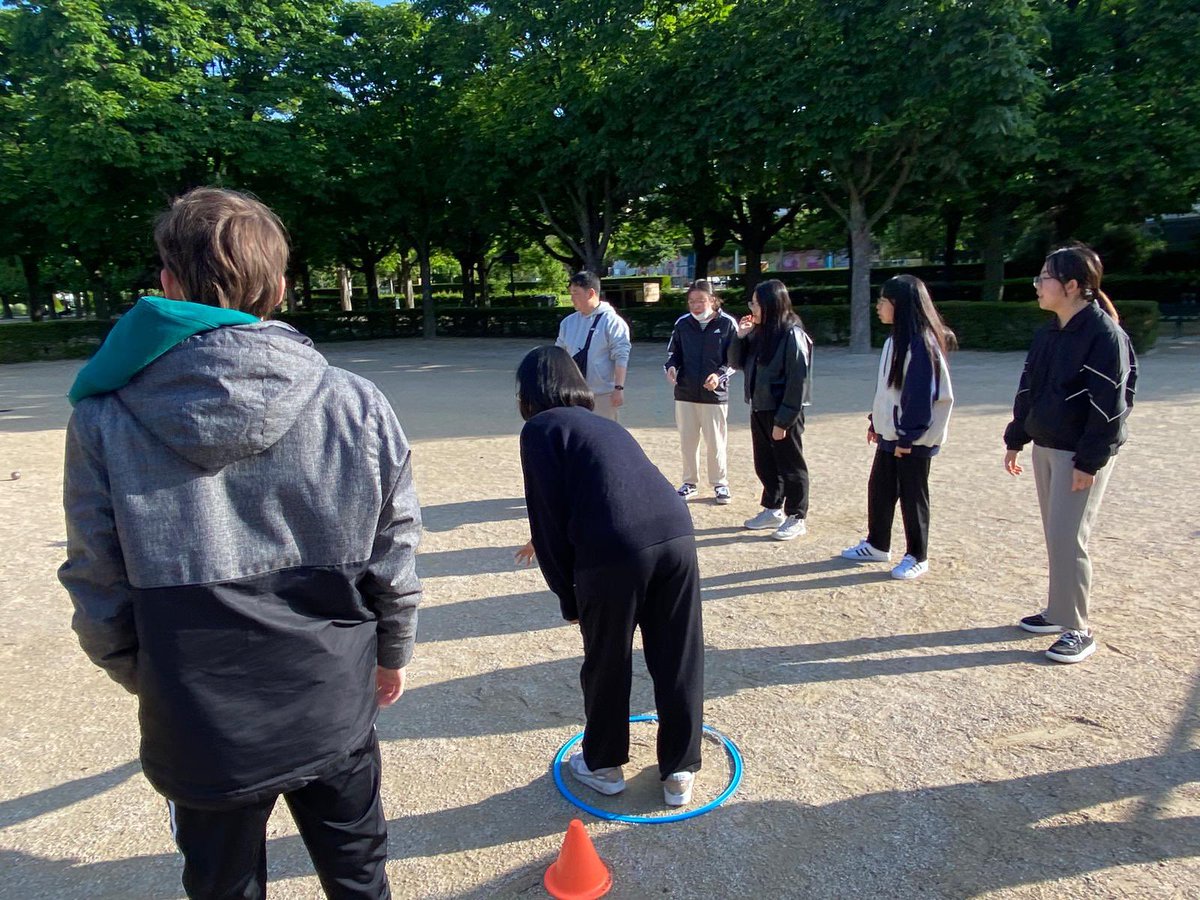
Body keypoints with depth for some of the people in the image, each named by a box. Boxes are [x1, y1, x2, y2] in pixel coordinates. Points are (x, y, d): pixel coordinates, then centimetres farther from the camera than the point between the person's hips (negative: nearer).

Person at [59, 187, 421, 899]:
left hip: (199, 727, 0)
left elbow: (101, 597, -7)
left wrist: (151, 680, 13)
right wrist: (393, 652, 11)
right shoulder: (357, 406, -15)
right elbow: (394, 560, -7)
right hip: (335, 713, 1)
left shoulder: (104, 423, -15)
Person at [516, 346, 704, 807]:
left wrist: (566, 593, 12)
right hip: (676, 535, 6)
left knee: (607, 664, 16)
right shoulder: (603, 423, 30)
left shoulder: (539, 428, 9)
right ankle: (680, 772, 33)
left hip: (613, 551, -6)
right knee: (679, 661, 17)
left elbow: (549, 516, 2)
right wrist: (552, 548, 52)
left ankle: (604, 765, 37)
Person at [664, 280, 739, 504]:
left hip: (715, 394, -3)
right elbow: (673, 353, 12)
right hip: (685, 393, 3)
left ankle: (720, 483, 21)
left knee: (716, 442, 5)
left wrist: (719, 375, -19)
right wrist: (671, 367, -10)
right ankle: (690, 482, 26)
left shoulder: (727, 323, -5)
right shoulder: (682, 323, 2)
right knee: (687, 441, 11)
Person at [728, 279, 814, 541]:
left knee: (791, 466, 5)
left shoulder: (792, 334, -16)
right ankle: (773, 510, 32)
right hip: (759, 409, 8)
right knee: (765, 464, 17)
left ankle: (796, 518, 18)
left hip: (783, 412, -8)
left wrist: (783, 420, -19)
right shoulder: (758, 332, 6)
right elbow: (737, 363, 13)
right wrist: (740, 337, -4)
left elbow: (797, 381, -18)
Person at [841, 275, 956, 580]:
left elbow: (922, 395, -20)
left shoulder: (921, 344, -18)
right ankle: (877, 545, 30)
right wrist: (875, 421, 17)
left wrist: (908, 437, -19)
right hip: (889, 434, 9)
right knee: (879, 490, 15)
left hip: (913, 439, -8)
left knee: (912, 496, 3)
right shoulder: (894, 340, 10)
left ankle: (917, 557, 17)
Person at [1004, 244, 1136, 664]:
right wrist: (1015, 440, 16)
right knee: (1055, 536, 15)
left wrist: (1089, 462, -20)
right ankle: (1059, 611, 28)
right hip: (1045, 448, 8)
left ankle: (1078, 630, 7)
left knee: (1068, 540, -6)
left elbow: (1109, 405, -19)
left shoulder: (1104, 334, -16)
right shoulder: (1047, 333, 9)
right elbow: (1028, 391, 15)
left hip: (1082, 455, -8)